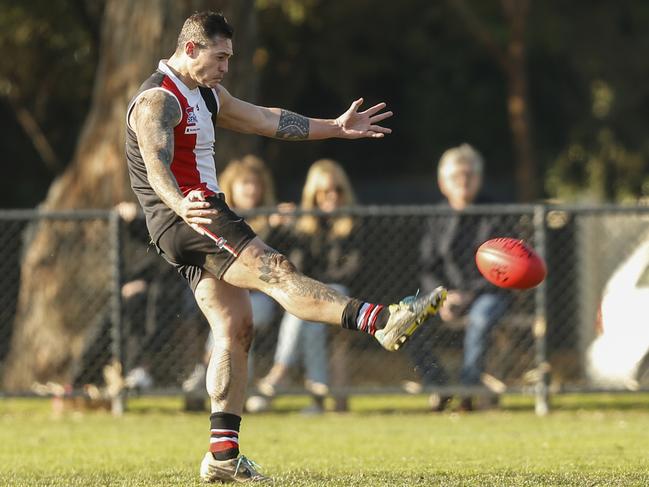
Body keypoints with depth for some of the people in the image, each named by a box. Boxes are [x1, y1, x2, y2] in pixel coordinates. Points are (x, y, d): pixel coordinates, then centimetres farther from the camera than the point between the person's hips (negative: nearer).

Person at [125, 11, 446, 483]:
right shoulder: (158, 101, -12)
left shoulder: (206, 94, 20)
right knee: (275, 271, -24)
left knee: (235, 328, 4)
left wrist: (335, 127, 26)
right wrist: (181, 205, -48)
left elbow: (267, 120, 27)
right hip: (188, 218, -11)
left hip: (197, 216, 11)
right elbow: (156, 165, -28)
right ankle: (383, 320, -42)